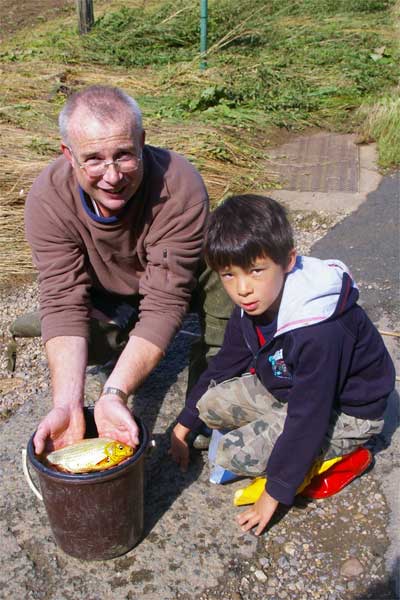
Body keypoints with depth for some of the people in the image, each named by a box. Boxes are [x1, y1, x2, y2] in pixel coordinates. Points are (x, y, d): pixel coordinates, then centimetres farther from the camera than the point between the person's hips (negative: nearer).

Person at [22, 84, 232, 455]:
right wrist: (67, 404, -44)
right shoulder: (47, 198, -30)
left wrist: (115, 394, -49)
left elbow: (165, 301, -39)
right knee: (88, 346, -22)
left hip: (175, 278, 0)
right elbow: (63, 301, -32)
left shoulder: (181, 188, -39)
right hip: (106, 293, 1)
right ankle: (124, 328, 12)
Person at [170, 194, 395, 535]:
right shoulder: (251, 308, -10)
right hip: (285, 388, 8)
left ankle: (336, 454, 0)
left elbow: (308, 416, -29)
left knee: (235, 454, -18)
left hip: (345, 413, -7)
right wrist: (184, 425, 12)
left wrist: (275, 493, -18)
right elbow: (224, 365, 4)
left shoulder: (320, 332, -36)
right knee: (211, 402, -9)